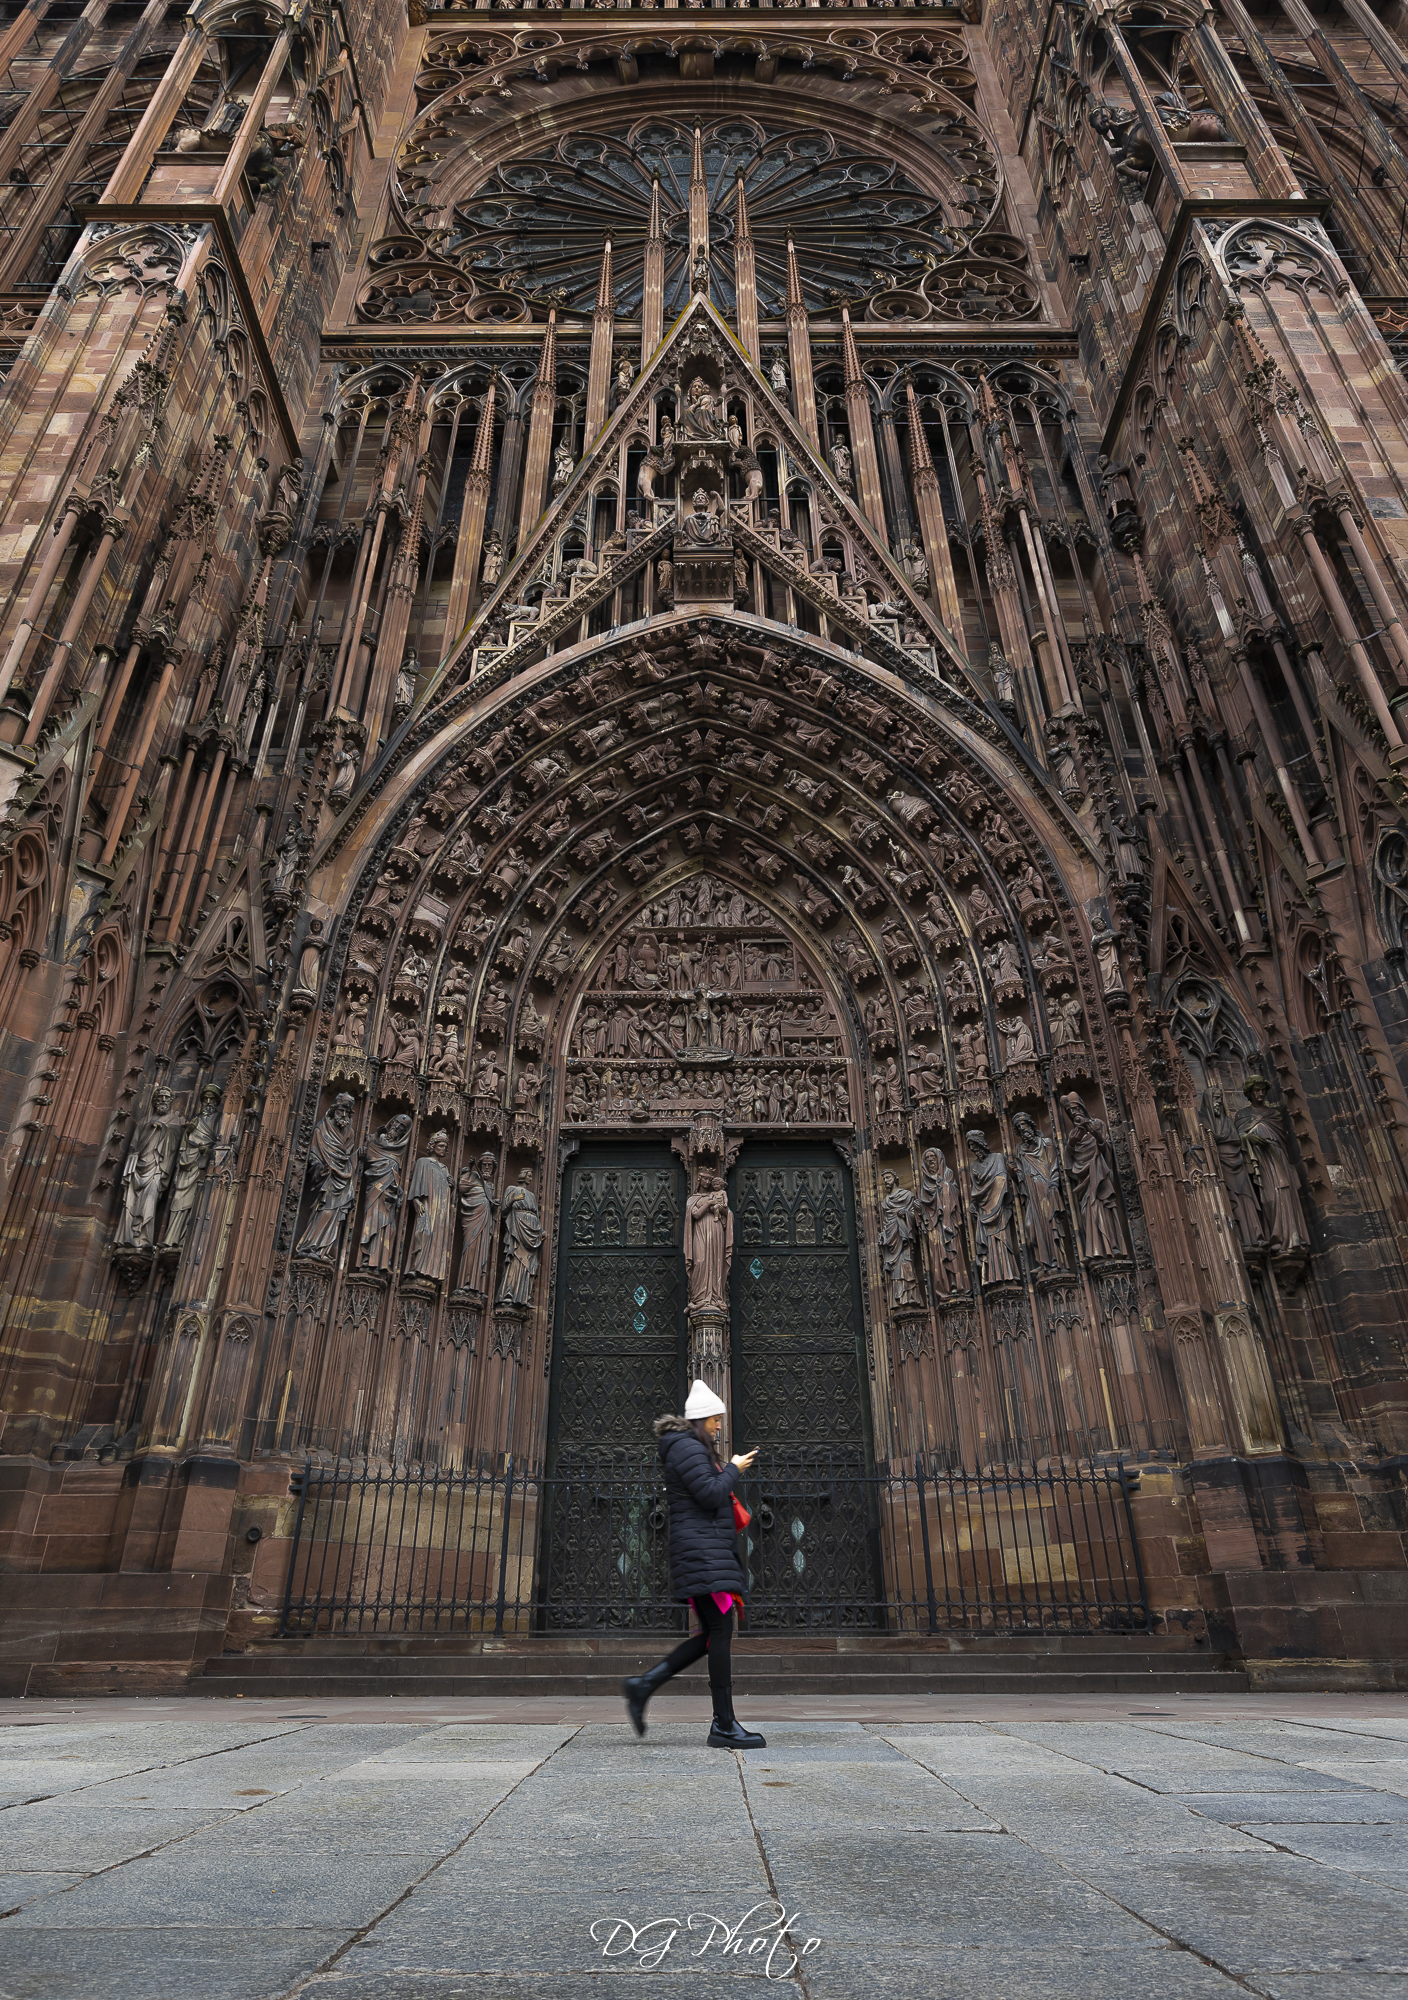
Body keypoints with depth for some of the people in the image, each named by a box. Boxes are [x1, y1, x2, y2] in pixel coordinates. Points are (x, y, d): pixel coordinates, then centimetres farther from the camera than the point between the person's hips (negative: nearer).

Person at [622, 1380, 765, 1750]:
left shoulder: (694, 1448, 22)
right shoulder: (688, 1448, -11)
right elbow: (710, 1495, -19)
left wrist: (729, 1471, 16)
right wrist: (734, 1469, -6)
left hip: (707, 1552, 11)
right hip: (703, 1551, -11)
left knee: (712, 1633, 9)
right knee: (721, 1629, -9)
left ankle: (643, 1685, 10)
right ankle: (724, 1725, -5)